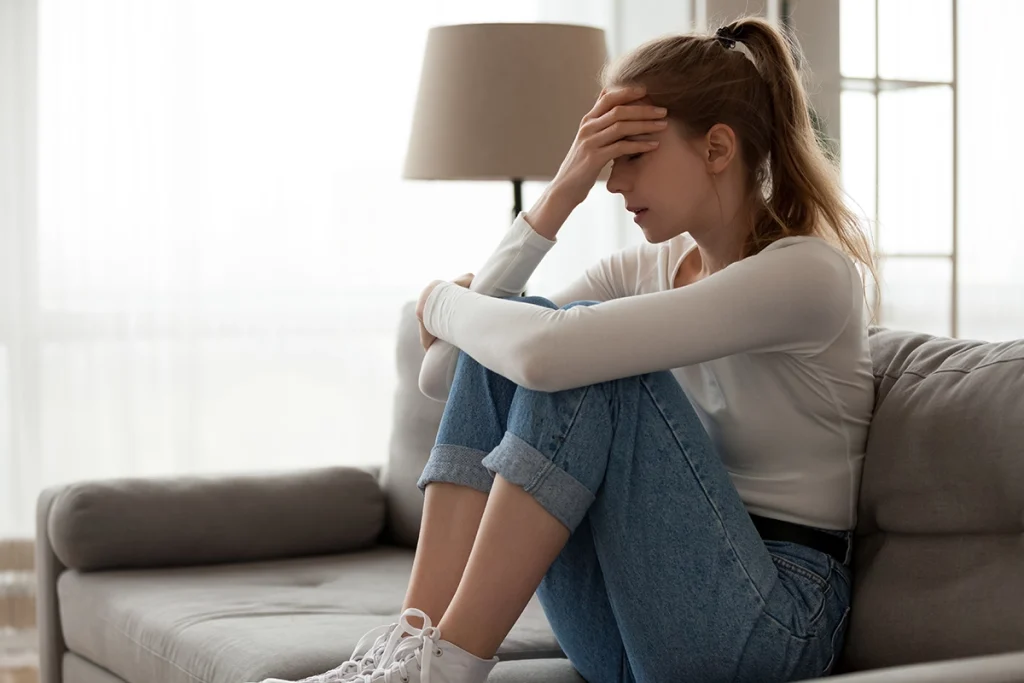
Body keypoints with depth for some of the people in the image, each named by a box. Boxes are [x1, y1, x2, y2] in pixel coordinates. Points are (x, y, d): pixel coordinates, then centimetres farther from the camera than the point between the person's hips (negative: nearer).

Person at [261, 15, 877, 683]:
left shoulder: (810, 273, -15)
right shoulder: (645, 267, 10)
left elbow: (550, 354, -28)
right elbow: (441, 376, 0)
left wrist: (443, 302, -6)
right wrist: (559, 198, -5)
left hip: (767, 624, -7)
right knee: (501, 337, -9)